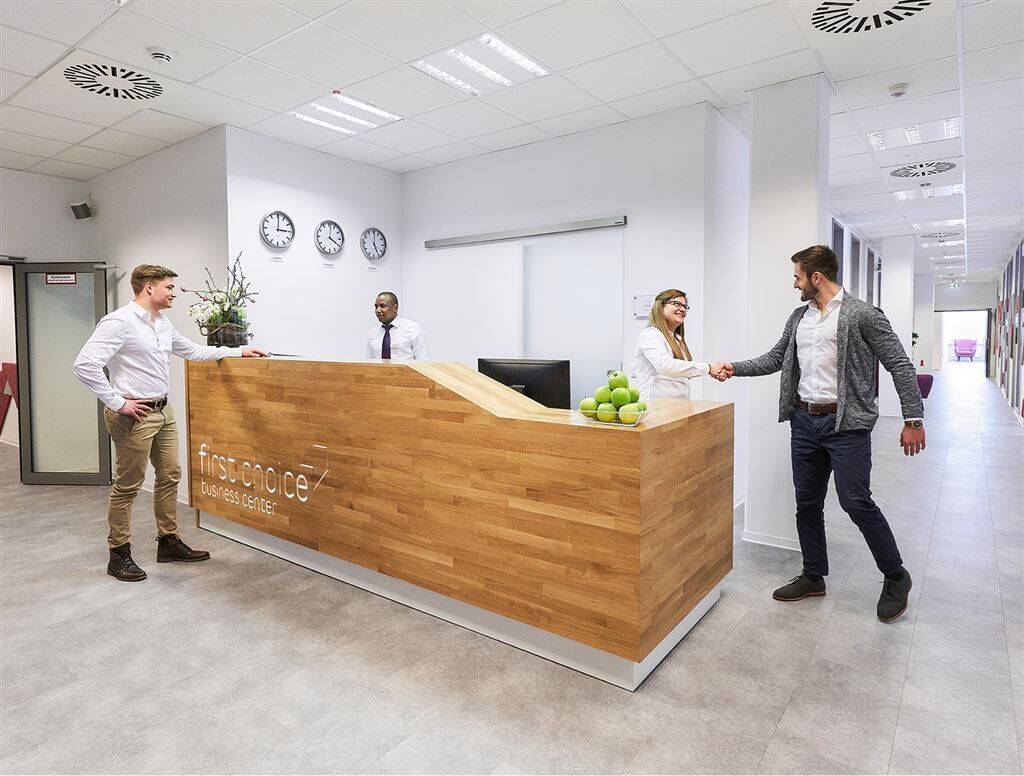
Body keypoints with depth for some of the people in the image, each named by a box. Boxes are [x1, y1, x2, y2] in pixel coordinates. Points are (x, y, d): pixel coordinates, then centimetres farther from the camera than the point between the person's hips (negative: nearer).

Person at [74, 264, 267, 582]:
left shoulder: (162, 323, 12)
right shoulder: (119, 322, -15)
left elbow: (192, 350, 25)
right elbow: (85, 365, -21)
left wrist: (237, 351, 23)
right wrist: (117, 402, -18)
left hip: (163, 411, 9)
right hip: (135, 415, -9)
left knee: (170, 476, 14)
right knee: (127, 485, 1)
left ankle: (169, 543, 27)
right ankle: (119, 555, 16)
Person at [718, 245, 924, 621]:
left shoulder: (862, 314, -8)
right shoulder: (799, 317, 11)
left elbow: (900, 364, -8)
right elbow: (775, 358, 19)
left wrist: (913, 419, -11)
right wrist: (735, 368, 9)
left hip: (846, 424, -6)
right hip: (804, 421, 6)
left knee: (857, 503, -6)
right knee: (807, 504, 11)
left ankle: (896, 577, 19)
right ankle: (813, 577, 27)